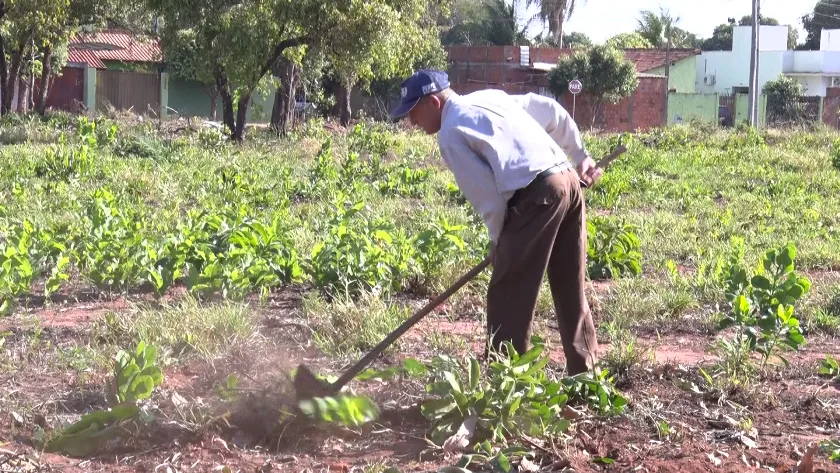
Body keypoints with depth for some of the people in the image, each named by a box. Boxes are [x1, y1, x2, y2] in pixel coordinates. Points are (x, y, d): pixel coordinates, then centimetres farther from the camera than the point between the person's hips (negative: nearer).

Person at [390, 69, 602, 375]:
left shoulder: (451, 132, -2)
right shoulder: (489, 97, 22)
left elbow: (486, 195, -5)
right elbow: (552, 112, 25)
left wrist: (497, 241, 9)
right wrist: (579, 155, 32)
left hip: (536, 197, -9)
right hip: (569, 179, 9)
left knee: (508, 296, 0)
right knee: (572, 293, 15)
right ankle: (584, 374, 22)